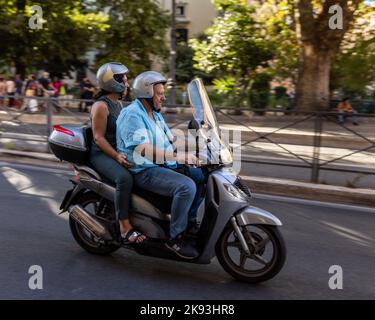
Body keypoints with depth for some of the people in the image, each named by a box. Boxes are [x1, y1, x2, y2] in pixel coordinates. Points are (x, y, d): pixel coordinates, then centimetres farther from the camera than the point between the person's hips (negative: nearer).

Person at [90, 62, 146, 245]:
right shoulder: (101, 106, -10)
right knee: (124, 178, -35)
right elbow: (98, 137, -16)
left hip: (120, 151, 9)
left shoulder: (118, 103, 17)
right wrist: (116, 156, -28)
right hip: (102, 154, -9)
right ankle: (125, 229, -32)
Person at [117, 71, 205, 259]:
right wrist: (177, 157, -37)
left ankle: (190, 221, 12)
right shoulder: (132, 115, -15)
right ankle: (175, 238, -17)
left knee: (202, 176, 4)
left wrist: (190, 152, 0)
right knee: (186, 186, -29)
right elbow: (144, 149, -29)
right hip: (143, 171, -10)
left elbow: (171, 140, 18)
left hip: (162, 166, 10)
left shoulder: (155, 114, 17)